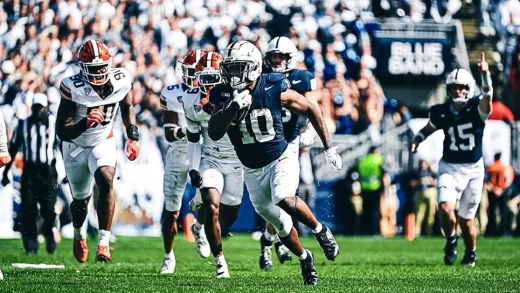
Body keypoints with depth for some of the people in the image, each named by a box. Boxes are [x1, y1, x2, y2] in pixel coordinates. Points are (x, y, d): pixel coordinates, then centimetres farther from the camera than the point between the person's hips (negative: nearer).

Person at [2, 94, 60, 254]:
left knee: (48, 209, -9)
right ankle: (30, 246, 4)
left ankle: (49, 232, 21)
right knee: (28, 211, -2)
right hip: (29, 171, 2)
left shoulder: (55, 123, 2)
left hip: (48, 171, -2)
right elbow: (13, 149, 12)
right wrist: (5, 172, 11)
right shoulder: (23, 124, 7)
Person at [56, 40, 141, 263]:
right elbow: (62, 132, -29)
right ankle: (79, 234, 48)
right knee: (81, 199, 14)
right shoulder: (74, 88, -29)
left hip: (103, 142, 1)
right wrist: (85, 123, -47)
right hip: (75, 146, -1)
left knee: (106, 181, -27)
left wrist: (133, 137, 0)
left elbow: (127, 107, 7)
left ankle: (104, 242, -29)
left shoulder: (120, 81, -18)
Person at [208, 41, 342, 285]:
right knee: (280, 224, 14)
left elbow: (310, 110, -3)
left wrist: (328, 148, -2)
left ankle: (320, 230, -6)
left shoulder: (274, 90, -18)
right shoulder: (223, 96, -13)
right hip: (252, 170, 4)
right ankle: (304, 258, 41)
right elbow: (214, 134, -23)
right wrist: (233, 108, -39)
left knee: (285, 200, -33)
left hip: (281, 160, -4)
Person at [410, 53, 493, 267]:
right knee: (446, 208, -21)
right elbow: (428, 129, 15)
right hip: (449, 167, 1)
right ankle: (451, 240, 9)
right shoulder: (442, 113, -3)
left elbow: (487, 97, -33)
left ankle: (471, 253, 33)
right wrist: (417, 140, -5)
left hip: (473, 169, -1)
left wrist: (485, 75, -50)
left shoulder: (477, 109, -11)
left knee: (466, 218, 5)